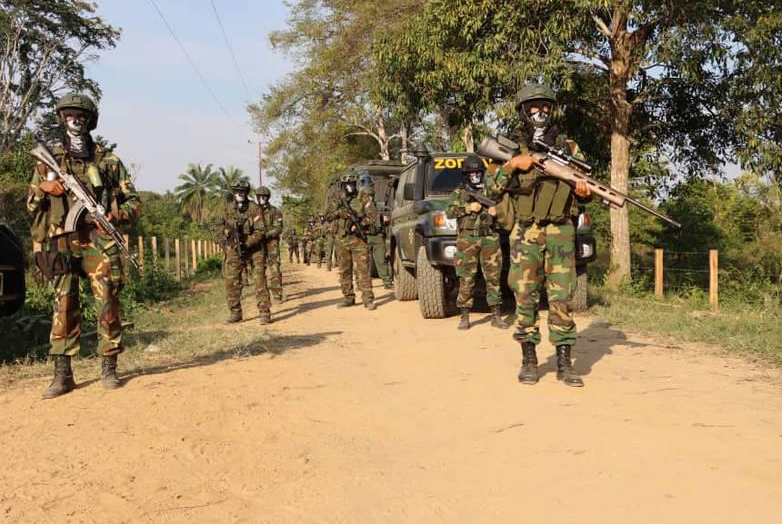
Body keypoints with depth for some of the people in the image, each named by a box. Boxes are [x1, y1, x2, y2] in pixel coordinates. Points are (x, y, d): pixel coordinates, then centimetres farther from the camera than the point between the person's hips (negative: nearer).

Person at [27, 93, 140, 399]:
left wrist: (117, 215, -8)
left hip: (98, 243, -1)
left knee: (107, 304, -1)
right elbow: (31, 205, 15)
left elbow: (132, 199, 11)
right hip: (60, 244, 1)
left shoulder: (108, 161, 9)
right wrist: (43, 187, -4)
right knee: (63, 307, 1)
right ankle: (62, 374, 6)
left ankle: (109, 369, 8)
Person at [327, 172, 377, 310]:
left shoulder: (363, 198, 2)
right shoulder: (339, 201, 13)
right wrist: (339, 212, -14)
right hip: (342, 241, 4)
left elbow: (373, 215, -4)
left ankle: (368, 299, -8)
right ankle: (348, 298, 18)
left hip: (358, 240, -4)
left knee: (363, 270, -8)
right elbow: (328, 215, 5)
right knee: (345, 271, 9)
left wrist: (359, 224, -16)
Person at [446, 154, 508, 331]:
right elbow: (450, 212, 0)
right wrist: (468, 208, -12)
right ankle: (464, 317, 4)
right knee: (466, 280, -2)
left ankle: (496, 316, 8)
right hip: (467, 239, -1)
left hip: (490, 239, 2)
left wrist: (497, 210, -6)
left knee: (494, 278, 1)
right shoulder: (459, 192, 11)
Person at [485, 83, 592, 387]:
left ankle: (564, 363, 4)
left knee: (562, 298, -1)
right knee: (525, 297, 2)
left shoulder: (568, 147, 9)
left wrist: (585, 192, -8)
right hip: (526, 233, 0)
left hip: (561, 233, 1)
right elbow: (493, 190, 1)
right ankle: (529, 360, 13)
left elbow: (584, 187, 15)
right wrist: (512, 165, -13)